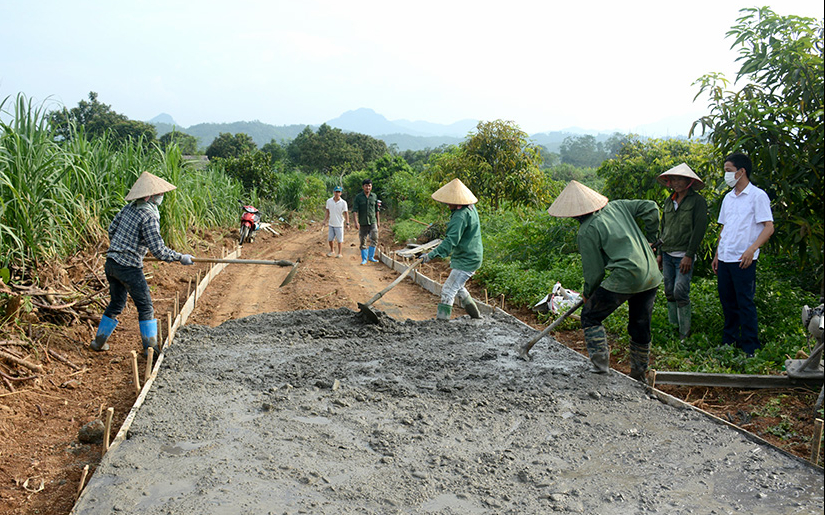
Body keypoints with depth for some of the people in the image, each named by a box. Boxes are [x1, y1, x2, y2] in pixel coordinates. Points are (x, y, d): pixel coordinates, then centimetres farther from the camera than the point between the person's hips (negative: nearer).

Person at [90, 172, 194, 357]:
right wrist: (181, 257, -10)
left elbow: (112, 229, 17)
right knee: (145, 307, 3)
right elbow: (158, 250, -20)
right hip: (129, 267, -8)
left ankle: (99, 341, 31)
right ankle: (150, 348, 4)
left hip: (111, 263, 8)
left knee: (116, 303, 22)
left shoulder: (129, 207, 6)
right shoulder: (149, 216, -17)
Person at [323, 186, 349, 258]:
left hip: (339, 224, -3)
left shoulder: (343, 202, -8)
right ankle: (332, 251, 29)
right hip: (331, 224, 3)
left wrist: (347, 223, -12)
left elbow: (346, 213, -4)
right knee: (330, 239, 8)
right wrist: (324, 221, 5)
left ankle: (339, 253, 16)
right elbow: (327, 212, 10)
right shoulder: (329, 201, 1)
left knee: (339, 240, 3)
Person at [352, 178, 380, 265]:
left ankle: (371, 257, 2)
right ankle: (364, 259, 14)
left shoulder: (374, 196, 6)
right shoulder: (358, 197, -3)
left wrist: (378, 221, 11)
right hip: (362, 223, -1)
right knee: (362, 242, 4)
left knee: (374, 239, -11)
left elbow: (376, 210, 12)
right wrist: (356, 222, -19)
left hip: (372, 222, 1)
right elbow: (354, 210, -9)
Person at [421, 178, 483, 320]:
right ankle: (475, 315, 36)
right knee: (457, 286, 25)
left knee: (448, 289, -10)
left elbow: (451, 240, -34)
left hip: (466, 260, -11)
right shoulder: (471, 208, 5)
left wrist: (432, 254, -38)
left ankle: (442, 319, -8)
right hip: (471, 257, 11)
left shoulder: (460, 216, -26)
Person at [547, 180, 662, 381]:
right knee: (640, 326, 19)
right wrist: (649, 239, 21)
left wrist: (587, 293, 12)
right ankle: (639, 375, 30)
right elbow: (651, 208, 12)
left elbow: (594, 270, -5)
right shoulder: (617, 206, 10)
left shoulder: (587, 231, -8)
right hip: (651, 275, 7)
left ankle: (601, 363, 5)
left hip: (625, 276, -7)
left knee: (590, 317, 11)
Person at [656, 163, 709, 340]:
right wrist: (659, 252, 16)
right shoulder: (669, 201, 14)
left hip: (684, 255, -6)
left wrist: (689, 255, -14)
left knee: (680, 292, -12)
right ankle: (672, 327, 19)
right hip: (667, 254, 6)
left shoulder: (697, 201, -5)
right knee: (669, 292, 8)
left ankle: (684, 333, -2)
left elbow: (699, 229, -10)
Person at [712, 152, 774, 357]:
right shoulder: (728, 198, 16)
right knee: (727, 301, 13)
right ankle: (729, 341, 24)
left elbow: (769, 227, -11)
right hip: (725, 259, 7)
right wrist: (717, 254, 17)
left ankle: (750, 347, 5)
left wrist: (751, 249, -23)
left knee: (745, 303, -4)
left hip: (743, 260, -7)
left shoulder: (757, 196, -6)